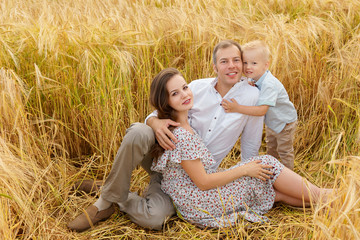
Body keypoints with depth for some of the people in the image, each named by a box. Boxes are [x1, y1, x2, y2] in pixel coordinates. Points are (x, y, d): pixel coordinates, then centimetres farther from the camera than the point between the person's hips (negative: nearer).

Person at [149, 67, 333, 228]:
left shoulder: (183, 123, 1)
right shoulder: (181, 137, -27)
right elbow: (203, 182, -24)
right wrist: (244, 170, -13)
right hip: (200, 207, -9)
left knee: (271, 190, 12)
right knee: (267, 165, -3)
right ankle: (320, 196, 14)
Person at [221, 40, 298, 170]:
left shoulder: (269, 84, -39)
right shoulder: (254, 79, -11)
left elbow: (262, 110, -47)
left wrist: (237, 108, -53)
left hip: (285, 123, -9)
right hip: (271, 123, 9)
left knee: (285, 152, 12)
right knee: (271, 148, 31)